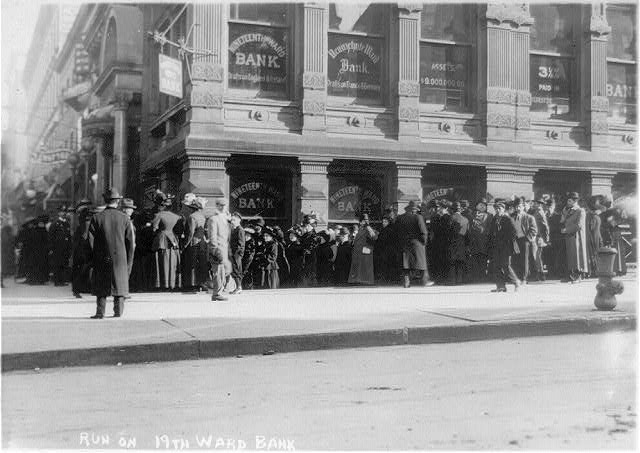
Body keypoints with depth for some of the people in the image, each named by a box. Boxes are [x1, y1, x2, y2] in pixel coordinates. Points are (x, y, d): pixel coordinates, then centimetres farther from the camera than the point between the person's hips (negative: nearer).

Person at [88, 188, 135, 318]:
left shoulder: (97, 218, -4)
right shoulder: (124, 218, -2)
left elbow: (91, 239, -5)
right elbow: (131, 241, -1)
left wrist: (95, 257, 4)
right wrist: (129, 262, 6)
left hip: (102, 258, 0)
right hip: (120, 258, 0)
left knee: (101, 285, 9)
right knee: (120, 283, 9)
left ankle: (100, 312, 9)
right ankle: (118, 311, 9)